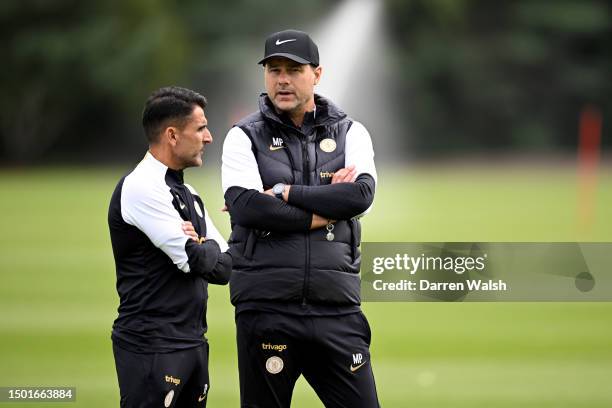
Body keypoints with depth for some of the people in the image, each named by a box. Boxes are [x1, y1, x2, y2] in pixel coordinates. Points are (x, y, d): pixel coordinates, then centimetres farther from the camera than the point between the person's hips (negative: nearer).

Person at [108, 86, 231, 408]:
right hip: (152, 346, -9)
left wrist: (198, 248, -7)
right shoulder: (141, 187, -11)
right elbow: (195, 259, -17)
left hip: (193, 343, 9)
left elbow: (223, 269, 13)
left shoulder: (187, 194, 18)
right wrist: (206, 249, 5)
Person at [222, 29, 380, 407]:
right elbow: (244, 205, -12)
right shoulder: (245, 136, 5)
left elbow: (362, 194, -9)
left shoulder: (350, 133, 10)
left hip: (337, 309, 1)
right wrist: (325, 211, -9)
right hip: (266, 307, -1)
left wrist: (282, 194, -9)